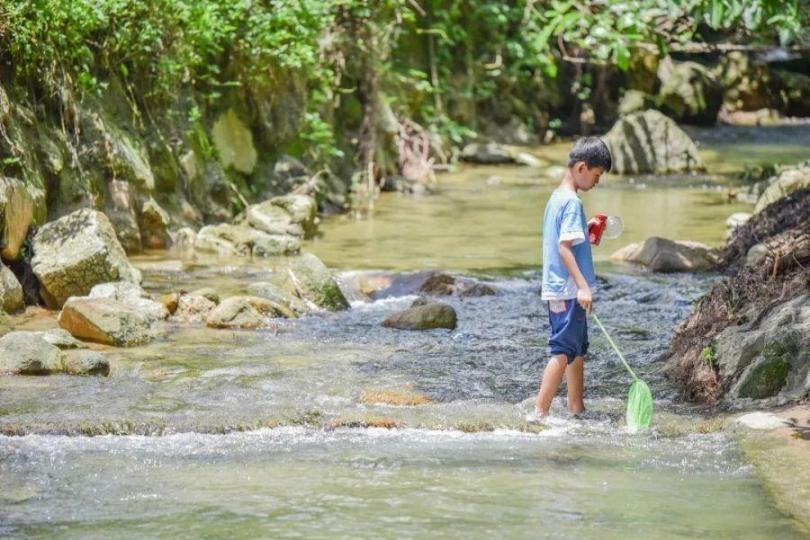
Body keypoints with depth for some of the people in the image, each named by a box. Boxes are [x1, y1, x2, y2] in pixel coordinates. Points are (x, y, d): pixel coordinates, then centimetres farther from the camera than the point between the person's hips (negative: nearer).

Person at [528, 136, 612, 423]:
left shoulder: (556, 197, 13)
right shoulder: (572, 202, -16)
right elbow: (564, 247, -24)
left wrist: (585, 230, 18)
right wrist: (583, 286, -28)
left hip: (556, 289, 10)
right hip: (568, 290, -10)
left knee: (577, 348, 19)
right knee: (563, 351, -10)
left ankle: (576, 406, 27)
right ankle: (540, 412, -14)